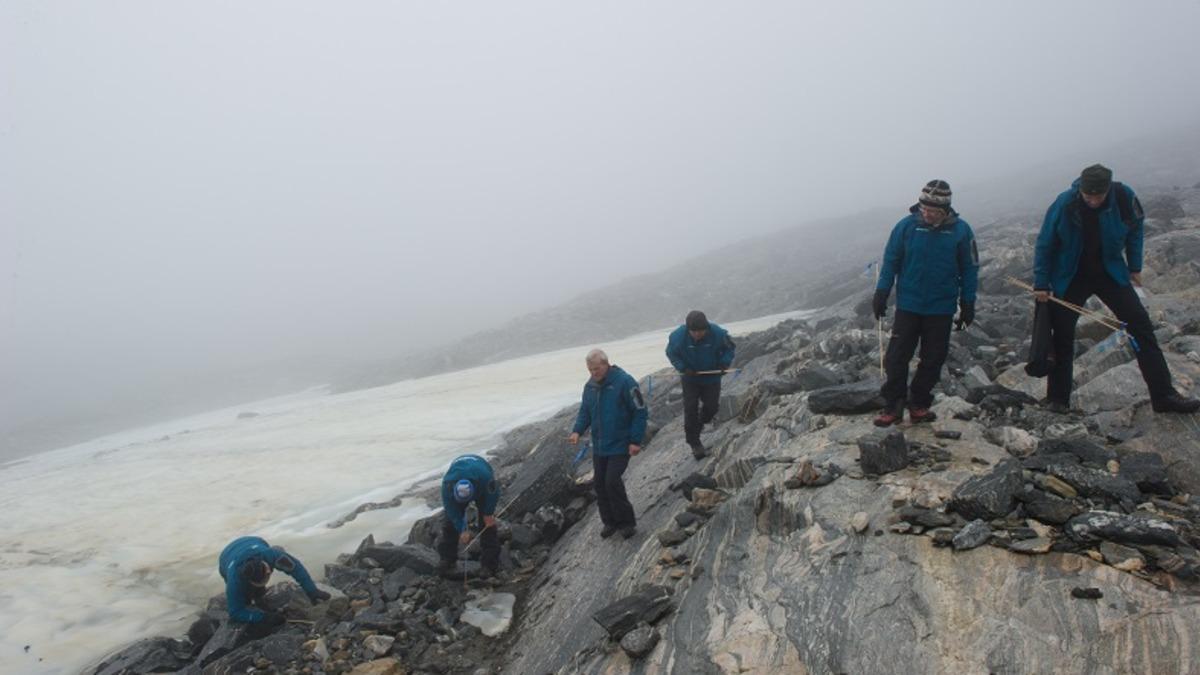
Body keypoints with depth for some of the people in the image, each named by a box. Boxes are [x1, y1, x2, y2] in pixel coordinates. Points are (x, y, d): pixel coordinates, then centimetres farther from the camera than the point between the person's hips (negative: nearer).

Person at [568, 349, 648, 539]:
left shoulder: (624, 381, -16)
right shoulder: (590, 386, 5)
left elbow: (640, 411, -14)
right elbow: (585, 411, 15)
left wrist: (635, 441, -16)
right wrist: (577, 431, -4)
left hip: (620, 445, -7)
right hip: (599, 445, 7)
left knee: (612, 481, -13)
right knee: (600, 483, 9)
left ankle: (627, 522, 4)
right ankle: (610, 521, 24)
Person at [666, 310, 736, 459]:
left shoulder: (718, 334, -23)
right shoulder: (678, 336, -24)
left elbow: (729, 349, -4)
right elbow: (671, 353, -6)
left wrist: (725, 362, -21)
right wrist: (683, 367, -20)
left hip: (712, 377, 1)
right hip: (690, 378, -1)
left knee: (711, 407, 4)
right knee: (690, 409, -6)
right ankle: (694, 443, 8)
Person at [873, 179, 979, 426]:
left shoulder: (961, 230, -5)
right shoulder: (906, 226, -7)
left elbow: (969, 269, 3)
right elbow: (890, 261, 1)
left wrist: (968, 304, 3)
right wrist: (881, 293, -3)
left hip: (941, 309, 1)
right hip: (908, 305, -1)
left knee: (933, 359, 8)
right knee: (897, 357, -2)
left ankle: (919, 404, 22)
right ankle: (892, 406, 7)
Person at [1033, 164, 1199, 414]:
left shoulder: (1124, 196, -16)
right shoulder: (1064, 205, -21)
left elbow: (1135, 229, 5)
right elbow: (1044, 245, -10)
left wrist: (1135, 266, 6)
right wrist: (1041, 284, -10)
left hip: (1111, 273, 2)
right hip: (1071, 278, -2)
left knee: (1141, 326, -5)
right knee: (1062, 337, 0)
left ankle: (1164, 395, -1)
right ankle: (1057, 399, 13)